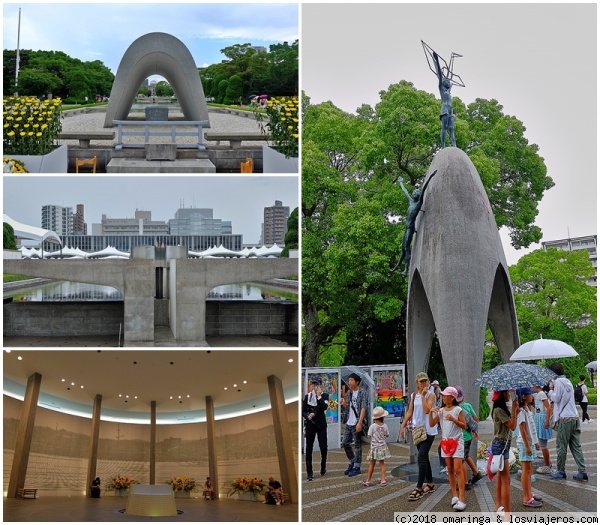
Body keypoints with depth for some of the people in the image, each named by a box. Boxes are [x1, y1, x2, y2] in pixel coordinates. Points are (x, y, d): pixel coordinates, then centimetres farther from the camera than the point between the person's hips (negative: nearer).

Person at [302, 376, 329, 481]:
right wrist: (308, 415, -13)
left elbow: (324, 407, -16)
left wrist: (319, 396, -15)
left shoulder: (324, 395, 1)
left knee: (323, 448, -1)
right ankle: (309, 473, 1)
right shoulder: (307, 396, 6)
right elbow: (303, 411, 7)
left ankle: (323, 466, 28)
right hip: (310, 425, 1)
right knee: (309, 449, -2)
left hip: (321, 424, -1)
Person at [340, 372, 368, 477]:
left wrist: (359, 423, -22)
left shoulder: (362, 393, -9)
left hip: (356, 424, -7)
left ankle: (357, 467, 6)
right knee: (345, 443, 11)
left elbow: (363, 408, -15)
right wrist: (344, 403, -4)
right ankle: (352, 462, 27)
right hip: (348, 423, 7)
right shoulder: (349, 392, 12)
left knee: (357, 445, 0)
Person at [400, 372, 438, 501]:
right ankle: (430, 484, 25)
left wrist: (423, 395, -17)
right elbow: (410, 412, 14)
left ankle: (419, 488, -14)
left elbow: (427, 410, -20)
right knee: (424, 457, 13)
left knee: (421, 457, -13)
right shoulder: (414, 395, 10)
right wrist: (403, 426, 9)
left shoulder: (431, 394, -6)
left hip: (428, 430, -6)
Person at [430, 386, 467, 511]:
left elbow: (464, 426, -6)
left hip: (457, 441, -5)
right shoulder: (441, 411, 7)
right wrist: (431, 413, -9)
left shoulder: (458, 410, -6)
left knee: (458, 469, -12)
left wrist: (453, 419, -20)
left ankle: (461, 500, -16)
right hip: (445, 442, 5)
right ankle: (454, 496, 15)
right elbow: (432, 424, 5)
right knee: (450, 470, 8)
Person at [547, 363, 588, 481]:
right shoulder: (568, 381, 19)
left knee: (561, 447, 1)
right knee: (576, 446, 6)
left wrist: (550, 390, 4)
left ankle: (560, 472, 7)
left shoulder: (558, 382, -6)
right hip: (575, 417, 8)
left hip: (565, 419, -8)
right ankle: (582, 472, 1)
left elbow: (556, 398, -10)